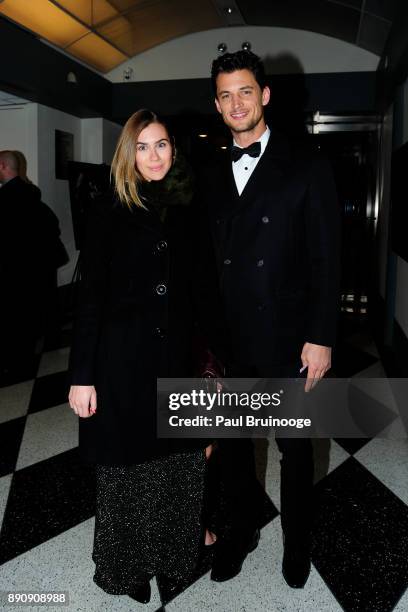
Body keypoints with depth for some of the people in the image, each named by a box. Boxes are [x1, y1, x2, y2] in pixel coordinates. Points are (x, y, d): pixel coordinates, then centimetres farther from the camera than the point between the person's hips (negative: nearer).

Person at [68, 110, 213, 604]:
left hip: (177, 354, 4)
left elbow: (195, 292, 8)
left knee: (180, 454, 12)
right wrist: (82, 374, -11)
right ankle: (127, 562, 35)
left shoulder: (185, 209, 6)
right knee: (127, 462, 11)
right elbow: (90, 295, -8)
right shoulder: (110, 209, -5)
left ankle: (180, 539, 39)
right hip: (123, 357, -3)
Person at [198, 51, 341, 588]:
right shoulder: (214, 179, 9)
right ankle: (241, 529, 40)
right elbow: (211, 263, 8)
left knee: (294, 448, 14)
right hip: (229, 342, 4)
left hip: (286, 342, -3)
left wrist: (320, 338, -12)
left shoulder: (307, 169, -4)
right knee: (231, 444, 15)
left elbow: (326, 261, -7)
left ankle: (296, 541, 38)